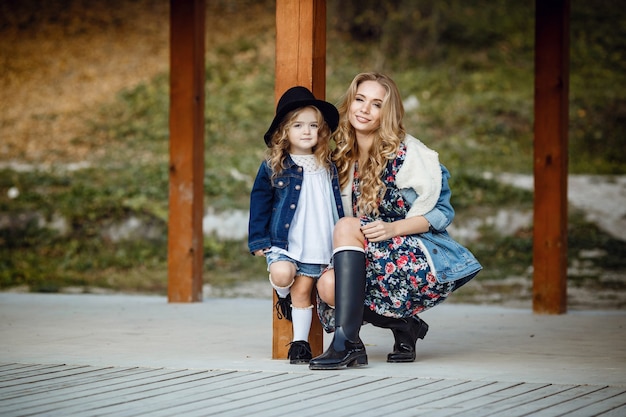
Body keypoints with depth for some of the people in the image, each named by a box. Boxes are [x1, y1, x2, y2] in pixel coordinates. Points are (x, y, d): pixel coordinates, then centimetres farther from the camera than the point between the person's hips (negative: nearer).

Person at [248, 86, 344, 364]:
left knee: (302, 291, 1)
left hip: (318, 244, 2)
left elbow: (337, 205, 16)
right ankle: (282, 295, 9)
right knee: (282, 274, -26)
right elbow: (259, 203, 1)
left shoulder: (327, 168, 10)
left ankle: (300, 342, 9)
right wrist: (258, 240, -3)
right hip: (283, 240, -2)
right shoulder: (273, 167, -1)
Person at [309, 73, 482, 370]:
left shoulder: (408, 152, -9)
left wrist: (393, 228, -25)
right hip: (380, 264, 6)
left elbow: (440, 212, -9)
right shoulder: (344, 156, 10)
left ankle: (346, 342, -35)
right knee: (328, 285, -23)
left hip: (425, 262, -6)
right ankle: (405, 326, 0)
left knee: (347, 226, -26)